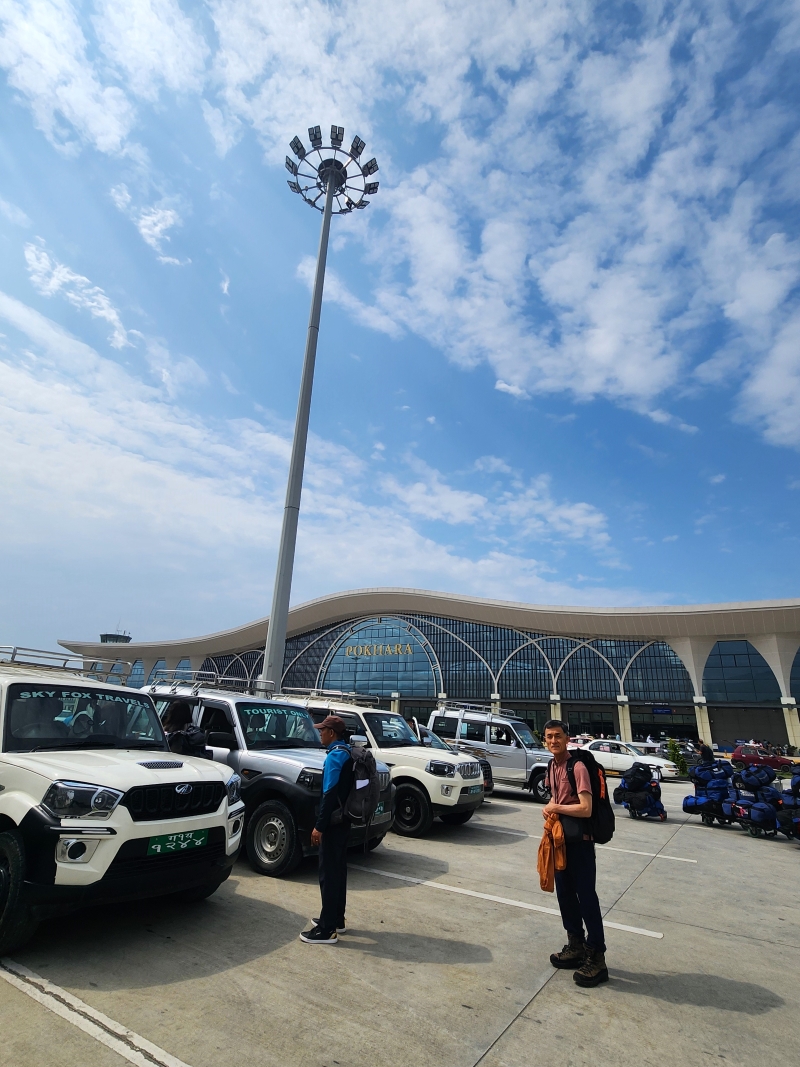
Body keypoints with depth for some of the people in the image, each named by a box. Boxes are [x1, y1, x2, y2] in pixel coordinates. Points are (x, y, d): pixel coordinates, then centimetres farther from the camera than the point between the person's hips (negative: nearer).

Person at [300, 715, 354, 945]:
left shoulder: (335, 756, -19)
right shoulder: (348, 753, 9)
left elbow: (330, 794, -23)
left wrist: (319, 826, -19)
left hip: (334, 821, -9)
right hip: (344, 820, 9)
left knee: (328, 873, -2)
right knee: (338, 870, 17)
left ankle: (327, 929, 5)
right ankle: (336, 920, 28)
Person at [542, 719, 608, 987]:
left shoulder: (577, 767, -20)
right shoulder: (552, 767, 5)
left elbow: (586, 809, -26)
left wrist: (555, 809, -16)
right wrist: (549, 807, -2)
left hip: (580, 841, -8)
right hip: (560, 838, 8)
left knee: (586, 897, 0)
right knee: (565, 894, 17)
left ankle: (596, 959, 12)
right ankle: (576, 947, 33)